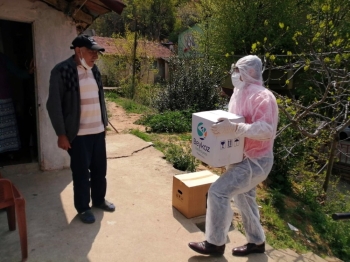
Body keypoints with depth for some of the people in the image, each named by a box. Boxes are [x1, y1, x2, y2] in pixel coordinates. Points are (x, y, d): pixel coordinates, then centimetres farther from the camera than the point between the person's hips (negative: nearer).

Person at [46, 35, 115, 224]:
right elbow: (54, 105, -12)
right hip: (78, 133, -6)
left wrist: (104, 123, 16)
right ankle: (83, 208, 25)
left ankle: (99, 200, 36)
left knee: (100, 168, 16)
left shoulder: (94, 70, 8)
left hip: (98, 130, 6)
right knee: (81, 172, 6)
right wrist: (61, 134, -13)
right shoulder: (62, 71, -12)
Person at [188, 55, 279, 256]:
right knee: (244, 198, 18)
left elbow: (266, 129, -32)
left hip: (255, 161, -10)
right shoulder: (240, 94, 9)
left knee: (218, 192, -13)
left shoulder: (262, 97, -21)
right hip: (242, 158, 10)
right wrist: (222, 126, 4)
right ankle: (256, 242, 38)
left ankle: (215, 243, 6)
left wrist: (233, 128, -41)